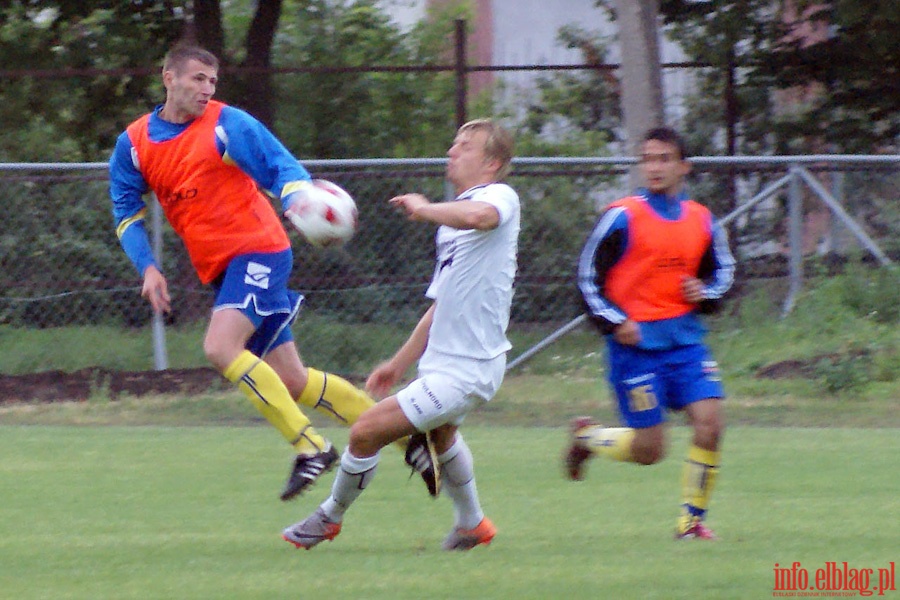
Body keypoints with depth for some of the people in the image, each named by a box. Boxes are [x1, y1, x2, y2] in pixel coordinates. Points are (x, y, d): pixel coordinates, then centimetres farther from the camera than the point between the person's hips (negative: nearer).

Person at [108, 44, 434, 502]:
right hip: (218, 269, 6)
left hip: (257, 250, -6)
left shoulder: (227, 125, -6)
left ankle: (311, 447, -19)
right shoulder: (133, 144, 8)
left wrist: (297, 202, -29)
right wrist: (148, 268, -1)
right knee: (291, 381, 5)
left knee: (220, 347, -25)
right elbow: (127, 212, 13)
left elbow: (283, 168, -8)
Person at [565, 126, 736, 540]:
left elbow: (722, 269, 23)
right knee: (649, 450, -5)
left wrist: (706, 294, 1)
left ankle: (692, 518, 6)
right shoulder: (622, 217, -7)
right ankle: (586, 436, 26)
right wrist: (614, 323, -14)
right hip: (636, 340, -5)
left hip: (684, 338, 5)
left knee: (710, 423, -10)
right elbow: (588, 276, -4)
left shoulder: (700, 221, 8)